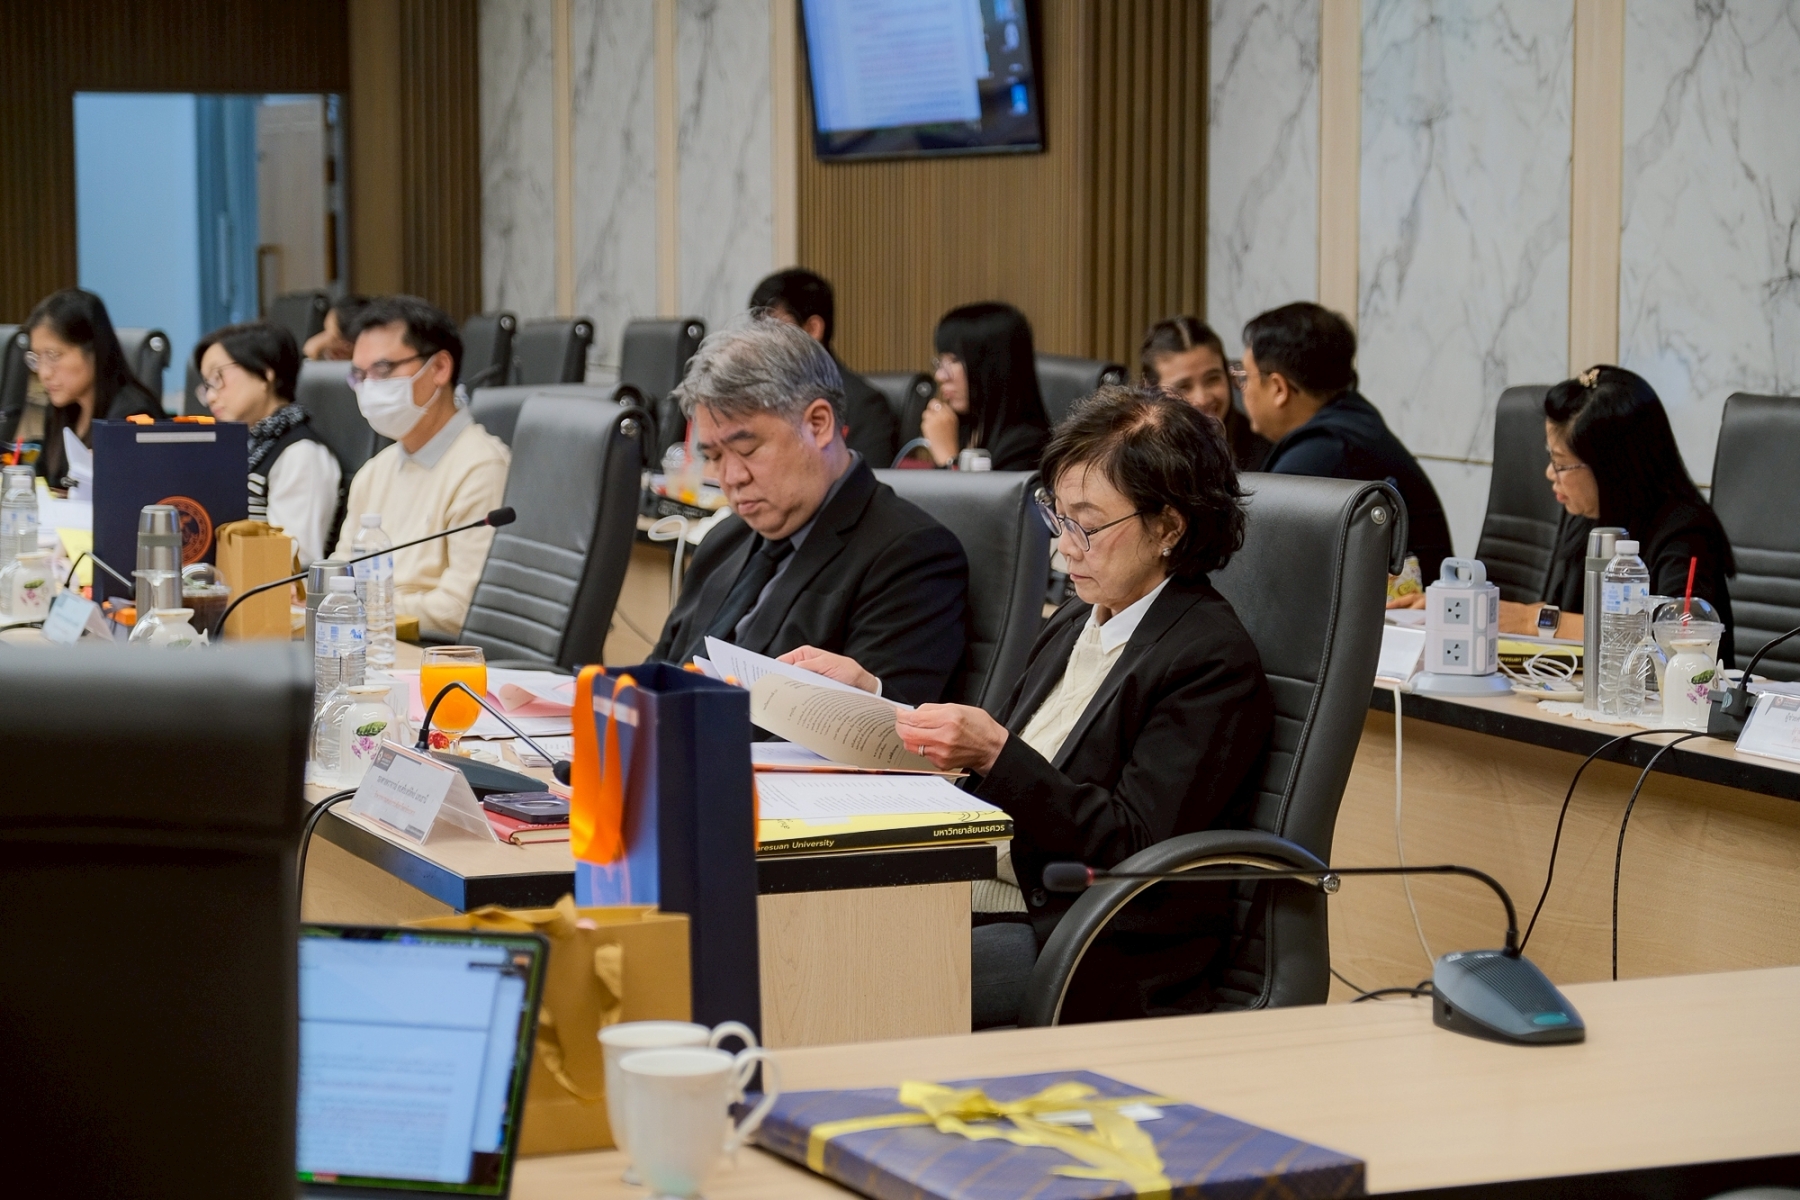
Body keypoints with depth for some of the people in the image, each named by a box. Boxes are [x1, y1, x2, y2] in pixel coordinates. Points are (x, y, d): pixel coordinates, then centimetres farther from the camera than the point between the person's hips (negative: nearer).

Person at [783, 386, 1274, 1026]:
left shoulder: (1215, 661, -9)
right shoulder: (1076, 623, 17)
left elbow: (1133, 846, -15)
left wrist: (996, 752, -22)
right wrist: (871, 690, 15)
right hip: (985, 904, 8)